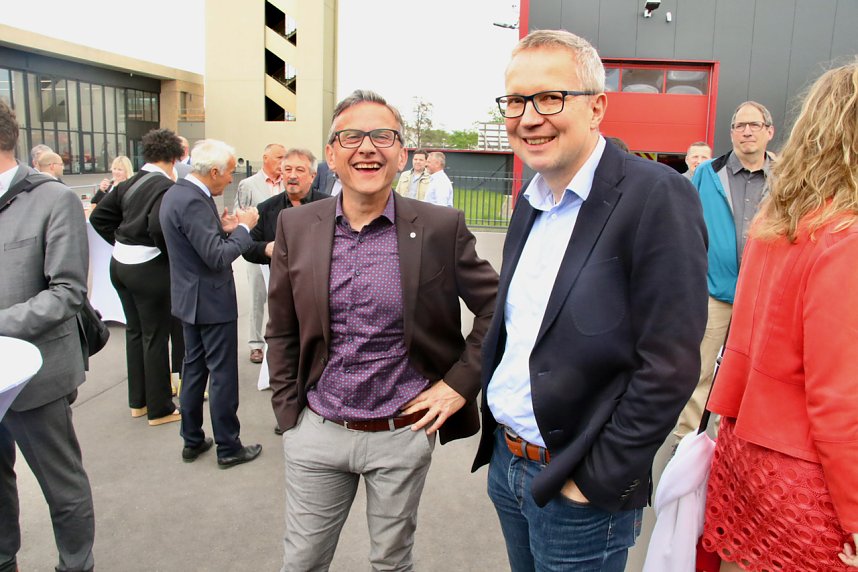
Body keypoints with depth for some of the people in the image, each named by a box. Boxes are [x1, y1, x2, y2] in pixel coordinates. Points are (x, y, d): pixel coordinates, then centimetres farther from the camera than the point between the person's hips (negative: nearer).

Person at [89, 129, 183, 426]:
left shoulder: (130, 183, 8)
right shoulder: (166, 187, -16)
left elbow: (99, 217, 11)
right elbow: (158, 228, -29)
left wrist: (122, 242, 13)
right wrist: (172, 255, -12)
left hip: (120, 264, 8)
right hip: (149, 269, -8)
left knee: (135, 331, 19)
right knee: (156, 337, 3)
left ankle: (137, 401, 32)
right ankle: (159, 409, 16)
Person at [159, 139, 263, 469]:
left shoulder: (177, 193, 8)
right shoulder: (193, 201, -23)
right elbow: (217, 257, -25)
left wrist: (224, 228, 3)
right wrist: (244, 227, -14)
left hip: (190, 298, 10)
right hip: (211, 300, -10)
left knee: (194, 368, 17)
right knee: (223, 375, 1)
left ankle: (192, 441, 29)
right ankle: (228, 448, 13)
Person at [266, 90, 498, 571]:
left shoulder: (441, 228, -10)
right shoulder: (296, 227, -2)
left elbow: (495, 308, -1)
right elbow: (282, 331, 6)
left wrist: (461, 382, -6)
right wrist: (288, 410, 3)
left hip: (403, 435, -1)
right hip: (316, 431, 2)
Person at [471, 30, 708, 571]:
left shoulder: (658, 196, -18)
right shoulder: (530, 202, 6)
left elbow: (669, 366, -20)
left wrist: (597, 480, -16)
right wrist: (499, 435, 8)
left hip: (579, 490, -7)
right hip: (505, 462, 7)